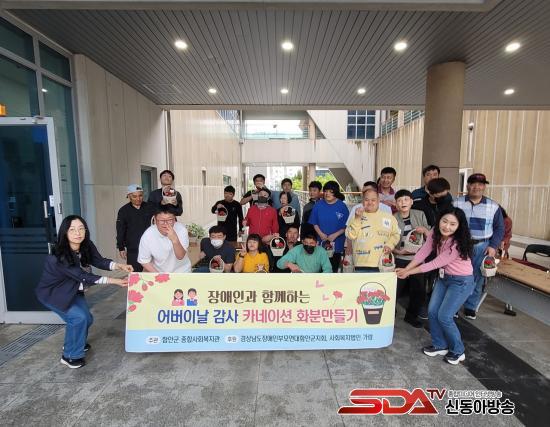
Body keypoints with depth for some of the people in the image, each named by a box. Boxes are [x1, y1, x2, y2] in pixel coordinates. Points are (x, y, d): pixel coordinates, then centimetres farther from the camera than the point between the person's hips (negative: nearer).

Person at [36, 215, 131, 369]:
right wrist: (113, 281, -40)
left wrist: (120, 266, -38)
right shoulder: (59, 257, -36)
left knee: (87, 318, 8)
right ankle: (70, 356, 5)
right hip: (52, 293, -7)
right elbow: (84, 277, -36)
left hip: (72, 290, 7)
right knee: (78, 317, -17)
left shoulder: (87, 246, -17)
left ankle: (73, 343, 38)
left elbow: (99, 261, -19)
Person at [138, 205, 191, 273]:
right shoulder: (147, 236, -17)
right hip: (158, 272, 1)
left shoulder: (181, 229, -20)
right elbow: (144, 261, -5)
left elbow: (180, 256, -23)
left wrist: (175, 240, -39)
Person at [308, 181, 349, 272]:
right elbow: (314, 222, 4)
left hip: (336, 244, -1)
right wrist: (321, 234, -9)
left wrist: (335, 235, -15)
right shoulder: (318, 205, 2)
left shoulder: (342, 206, -5)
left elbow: (346, 226, -5)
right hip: (321, 243, 1)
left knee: (333, 269, 9)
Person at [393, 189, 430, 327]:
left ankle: (411, 315, 35)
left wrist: (424, 230, -16)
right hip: (399, 260, -2)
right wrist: (398, 251, -19)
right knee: (394, 290, 1)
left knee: (419, 290, 11)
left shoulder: (420, 215, 0)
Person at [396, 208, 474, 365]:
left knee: (444, 317, -5)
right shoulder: (435, 234, -10)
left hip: (461, 281, -6)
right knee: (432, 312, 5)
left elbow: (436, 263, -26)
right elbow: (422, 253, -8)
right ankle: (440, 345, 27)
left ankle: (457, 351, 20)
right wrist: (405, 269, -14)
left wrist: (408, 272, -21)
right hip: (444, 277, 7)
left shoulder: (458, 243, -30)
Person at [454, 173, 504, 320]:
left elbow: (499, 228, 9)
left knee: (477, 278, 8)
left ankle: (470, 308, 23)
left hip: (482, 247, 2)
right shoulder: (456, 203, 0)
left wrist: (493, 246, -2)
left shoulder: (493, 206, 5)